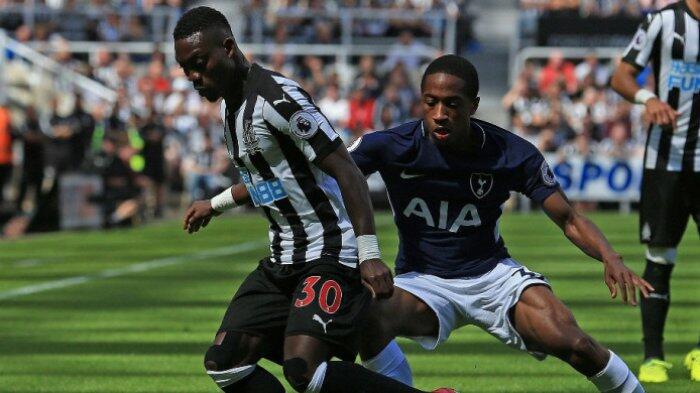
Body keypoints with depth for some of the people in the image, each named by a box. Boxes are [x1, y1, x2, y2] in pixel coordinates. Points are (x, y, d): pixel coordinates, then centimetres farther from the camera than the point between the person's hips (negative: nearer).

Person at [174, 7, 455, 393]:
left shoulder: (278, 98, -18)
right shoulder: (228, 104, 12)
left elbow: (345, 169, -20)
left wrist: (369, 253, -26)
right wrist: (216, 204, 40)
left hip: (330, 255, -10)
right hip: (281, 260, 10)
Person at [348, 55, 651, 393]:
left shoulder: (513, 154, -11)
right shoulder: (392, 146, -14)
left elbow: (568, 219, -7)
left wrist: (610, 258, -25)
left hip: (494, 275, 0)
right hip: (422, 282, 0)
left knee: (573, 344, -21)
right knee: (367, 320, -33)